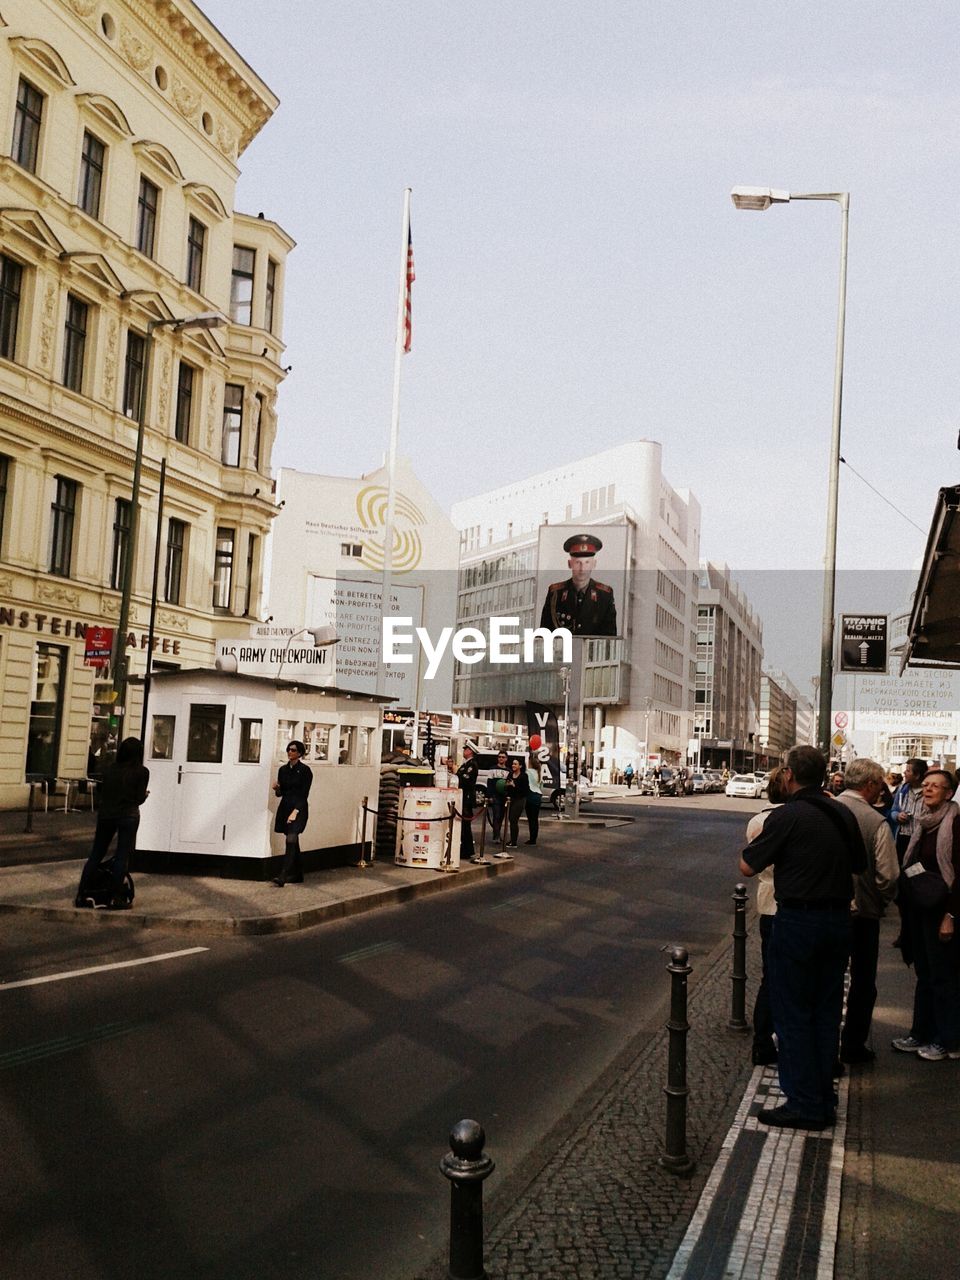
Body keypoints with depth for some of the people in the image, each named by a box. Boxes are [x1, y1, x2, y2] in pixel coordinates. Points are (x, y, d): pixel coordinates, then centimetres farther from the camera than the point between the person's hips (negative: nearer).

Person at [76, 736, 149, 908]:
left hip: (105, 815, 4)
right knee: (122, 857, 1)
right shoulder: (142, 772, -3)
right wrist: (146, 794, 16)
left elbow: (102, 795, 12)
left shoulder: (109, 769, 9)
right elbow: (139, 799, -4)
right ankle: (115, 897, 1)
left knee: (96, 855, 11)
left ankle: (82, 894, 11)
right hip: (128, 816, -4)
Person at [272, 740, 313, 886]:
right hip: (285, 808, 6)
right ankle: (297, 875, 20)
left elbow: (304, 794, -11)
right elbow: (280, 793, 15)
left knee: (291, 840, -17)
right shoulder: (283, 769, 10)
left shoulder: (305, 770, -6)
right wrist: (277, 789, -8)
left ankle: (282, 877, -24)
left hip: (299, 809, -6)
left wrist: (295, 811, -19)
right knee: (293, 842, 10)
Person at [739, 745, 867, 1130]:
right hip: (838, 919, 7)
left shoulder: (787, 816, -15)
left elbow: (747, 867, -11)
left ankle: (804, 1104, 7)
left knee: (793, 1013, 4)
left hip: (798, 920, -7)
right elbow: (858, 866, 14)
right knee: (826, 1011, 15)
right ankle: (824, 1100, 24)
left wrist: (754, 841, 7)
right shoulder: (843, 815, 4)